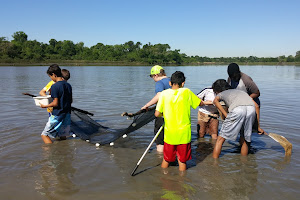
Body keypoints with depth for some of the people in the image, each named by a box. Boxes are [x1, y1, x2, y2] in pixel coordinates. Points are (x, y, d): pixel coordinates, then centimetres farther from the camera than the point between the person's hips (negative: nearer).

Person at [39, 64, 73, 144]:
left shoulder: (54, 86, -15)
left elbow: (56, 103, -18)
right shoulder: (68, 85, 6)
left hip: (57, 116, -7)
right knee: (63, 136, 18)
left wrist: (45, 106, -4)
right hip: (67, 115, 7)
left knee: (44, 135, 3)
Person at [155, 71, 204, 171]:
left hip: (169, 134, 1)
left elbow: (157, 114, -6)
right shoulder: (186, 92, -5)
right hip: (184, 133, -1)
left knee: (166, 160, 18)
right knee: (182, 161, 13)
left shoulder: (164, 93, -4)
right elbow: (201, 103, 8)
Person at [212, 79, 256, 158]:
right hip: (251, 108, 5)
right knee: (244, 140, 22)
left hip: (237, 109, -4)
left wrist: (226, 115, 1)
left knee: (221, 138, 7)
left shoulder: (222, 93, 31)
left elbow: (215, 101, 4)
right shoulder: (240, 91, 42)